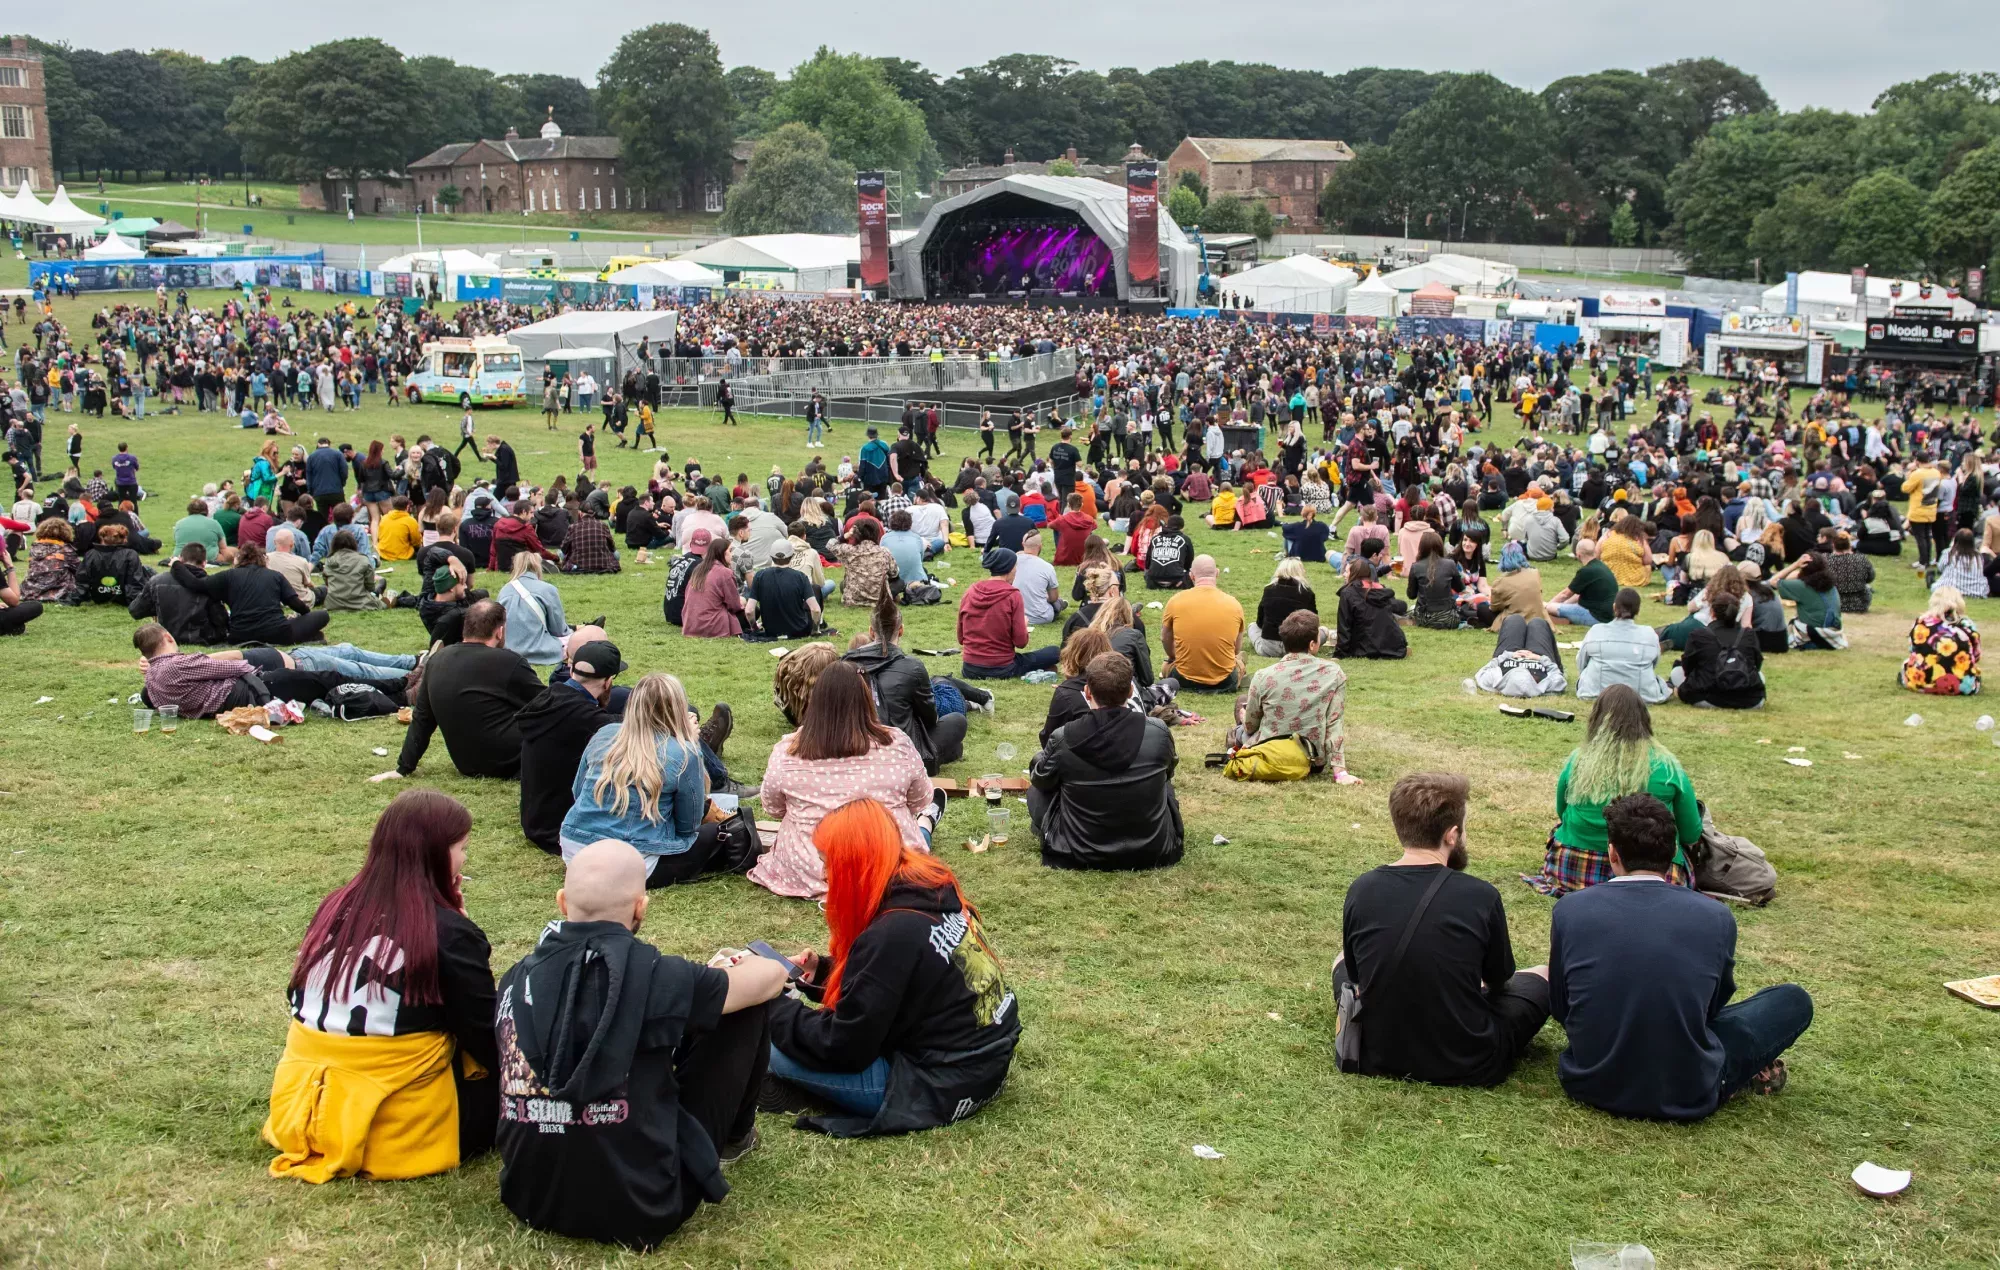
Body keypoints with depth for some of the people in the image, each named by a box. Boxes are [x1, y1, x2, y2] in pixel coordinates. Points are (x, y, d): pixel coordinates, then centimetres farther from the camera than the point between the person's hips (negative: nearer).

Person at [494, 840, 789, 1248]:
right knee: (750, 1006, 8)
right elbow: (772, 975, -2)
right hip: (637, 1212, -6)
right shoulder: (653, 977, -18)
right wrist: (734, 967, 24)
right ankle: (735, 1138, 32)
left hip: (529, 1202, 6)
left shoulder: (516, 978, -2)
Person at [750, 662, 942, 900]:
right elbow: (920, 802, 5)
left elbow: (773, 811, 5)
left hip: (808, 875, 1)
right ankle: (926, 822, 60)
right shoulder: (897, 745, -14)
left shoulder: (786, 752, -13)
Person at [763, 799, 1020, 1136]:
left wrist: (771, 1005, -6)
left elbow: (843, 1047, -18)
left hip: (944, 1086, -9)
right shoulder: (935, 891, 0)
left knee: (772, 1048, -10)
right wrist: (823, 970, 8)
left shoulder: (892, 935, -26)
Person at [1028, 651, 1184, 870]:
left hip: (1078, 857, -2)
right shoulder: (1159, 732, -13)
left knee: (1036, 787, 21)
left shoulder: (1062, 739, -17)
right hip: (1153, 854, 2)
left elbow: (1040, 780, 5)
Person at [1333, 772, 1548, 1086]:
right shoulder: (1481, 896, -17)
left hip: (1377, 1058, 2)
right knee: (1543, 976, 22)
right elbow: (1499, 979, 2)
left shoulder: (1361, 890, -10)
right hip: (1468, 1067, -2)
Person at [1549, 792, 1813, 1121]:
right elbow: (1715, 1004, 9)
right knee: (1793, 1000, 17)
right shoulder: (1716, 918, -10)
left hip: (1588, 1084, 1)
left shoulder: (1570, 910, -9)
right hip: (1685, 1099, -1)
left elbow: (1560, 1008, 4)